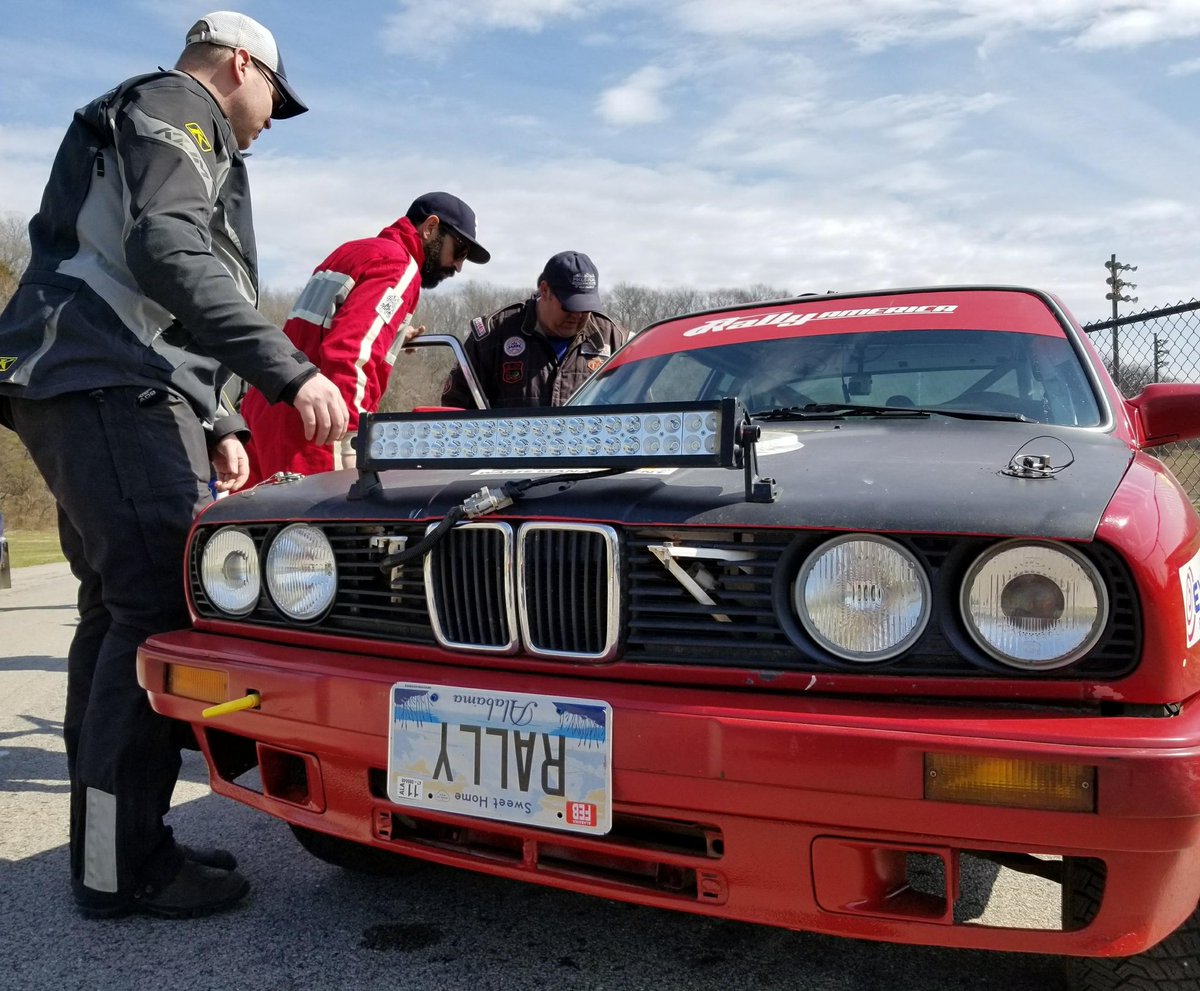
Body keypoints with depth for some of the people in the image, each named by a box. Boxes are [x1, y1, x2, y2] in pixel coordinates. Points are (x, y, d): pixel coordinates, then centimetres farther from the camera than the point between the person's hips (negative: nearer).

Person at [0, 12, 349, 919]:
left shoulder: (151, 130, 34)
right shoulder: (174, 110, 2)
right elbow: (166, 254, -19)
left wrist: (214, 425, 27)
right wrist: (288, 371, -27)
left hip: (90, 391, 11)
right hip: (111, 387, -11)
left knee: (119, 612, 10)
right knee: (160, 609, -14)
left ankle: (113, 846, 16)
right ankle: (122, 867, -10)